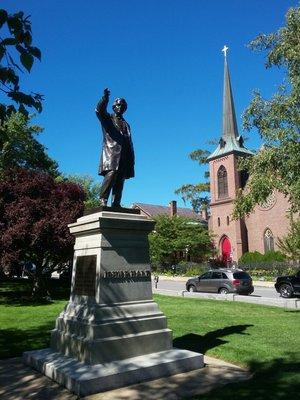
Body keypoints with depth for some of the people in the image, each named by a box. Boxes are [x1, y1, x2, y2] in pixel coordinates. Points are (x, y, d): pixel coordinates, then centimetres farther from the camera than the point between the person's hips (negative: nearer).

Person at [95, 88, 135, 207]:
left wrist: (131, 159, 13)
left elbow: (129, 142, 23)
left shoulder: (126, 124, 30)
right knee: (110, 175, -21)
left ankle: (116, 204, -4)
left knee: (120, 181, -3)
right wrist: (105, 98, -23)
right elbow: (99, 111, -6)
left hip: (123, 156, 5)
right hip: (111, 152, -5)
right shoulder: (107, 119, 17)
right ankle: (103, 200, -20)